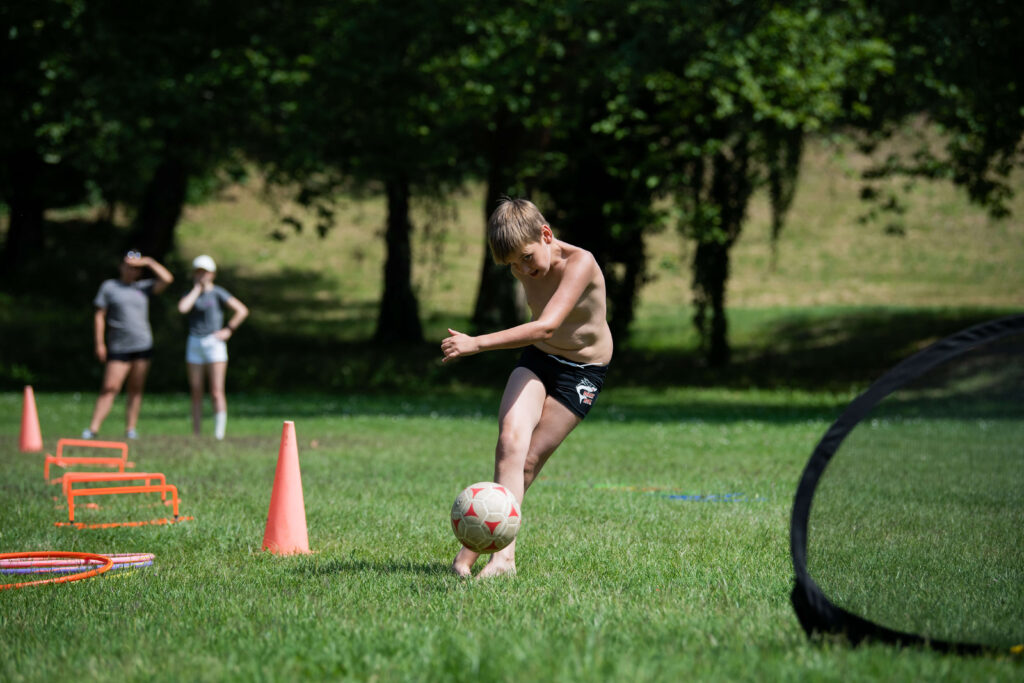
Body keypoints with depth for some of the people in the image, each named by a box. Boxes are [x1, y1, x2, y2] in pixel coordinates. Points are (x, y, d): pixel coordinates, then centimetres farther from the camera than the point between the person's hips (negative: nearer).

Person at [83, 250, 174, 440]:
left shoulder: (144, 287, 13)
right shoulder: (108, 287, 6)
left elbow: (167, 279, 1)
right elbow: (99, 316, 4)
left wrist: (149, 262, 3)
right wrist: (100, 344, -4)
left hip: (142, 346, 3)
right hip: (118, 348, -3)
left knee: (136, 390, 3)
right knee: (109, 388, -11)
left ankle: (131, 429, 7)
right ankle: (93, 428, -12)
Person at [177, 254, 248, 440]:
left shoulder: (217, 293, -1)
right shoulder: (190, 293, 10)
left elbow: (242, 310, -6)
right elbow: (183, 308, -12)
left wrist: (229, 330, -7)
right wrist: (196, 289, -4)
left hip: (214, 343, -4)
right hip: (194, 344, 4)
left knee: (217, 392, -7)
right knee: (196, 392, 5)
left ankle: (219, 434, -7)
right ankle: (196, 434, 9)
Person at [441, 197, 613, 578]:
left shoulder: (580, 263, -28)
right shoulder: (524, 270, -6)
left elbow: (546, 327, -40)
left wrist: (476, 344, -45)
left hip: (582, 371, -4)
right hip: (536, 361, 4)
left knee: (529, 461, -8)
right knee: (510, 440, -21)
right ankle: (503, 553, -28)